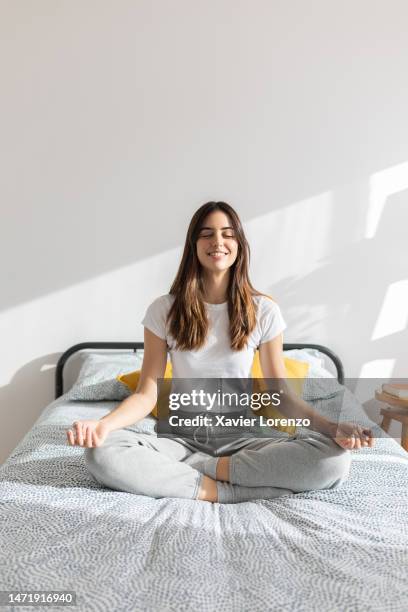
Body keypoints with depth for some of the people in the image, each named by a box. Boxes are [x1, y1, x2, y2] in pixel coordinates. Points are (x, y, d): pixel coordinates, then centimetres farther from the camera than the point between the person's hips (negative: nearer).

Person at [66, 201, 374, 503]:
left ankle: (209, 469, -16)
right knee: (102, 453, -29)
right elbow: (147, 394, -6)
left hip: (241, 438, 1)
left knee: (335, 460, -25)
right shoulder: (164, 310, -4)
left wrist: (333, 427, -18)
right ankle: (221, 491, -21)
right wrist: (103, 424, -25)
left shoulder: (263, 310, -3)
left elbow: (282, 392, -1)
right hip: (183, 438, 0)